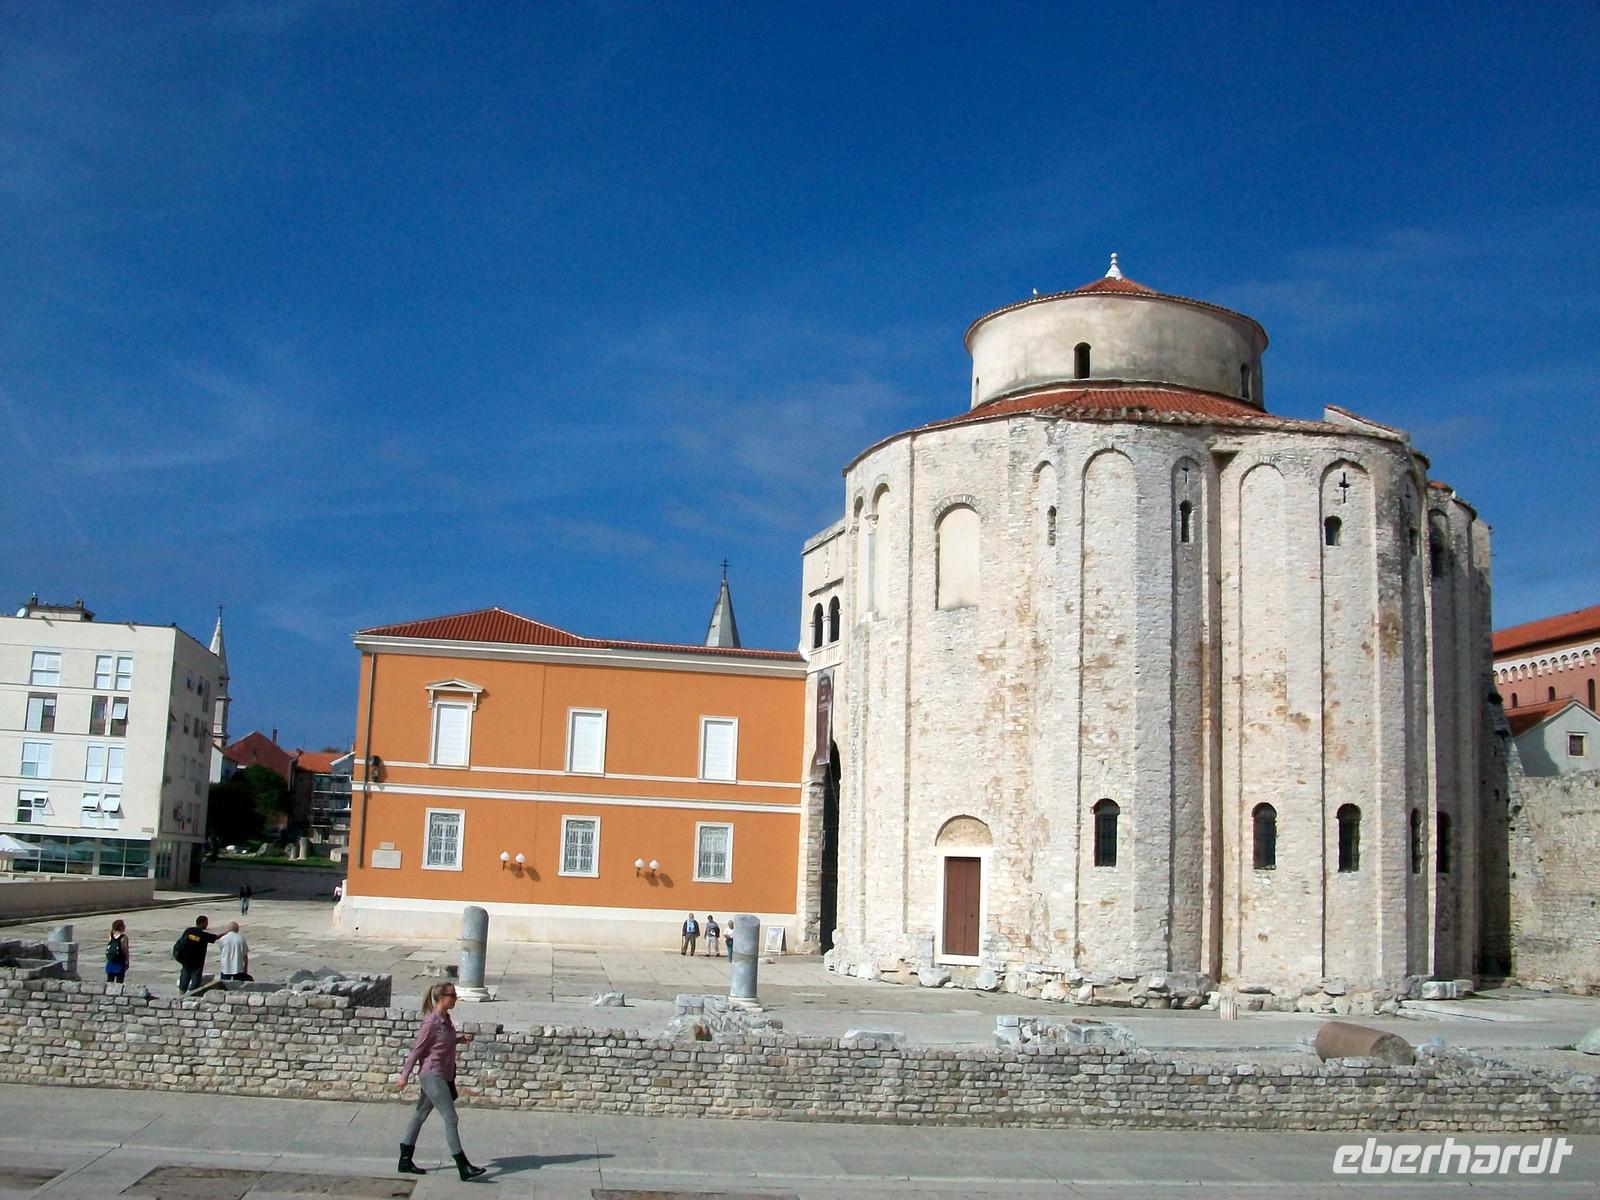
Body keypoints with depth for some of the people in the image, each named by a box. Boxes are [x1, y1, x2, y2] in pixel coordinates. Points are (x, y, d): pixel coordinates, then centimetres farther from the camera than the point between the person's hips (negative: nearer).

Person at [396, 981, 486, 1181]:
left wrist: (461, 1039, 3)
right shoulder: (431, 1022, -18)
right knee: (450, 1119, -7)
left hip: (444, 1075, 9)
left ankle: (405, 1162, 24)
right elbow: (417, 1049, -13)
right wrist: (405, 1076, -9)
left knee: (420, 1116, 15)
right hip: (432, 1075, -9)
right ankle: (463, 1168, -4)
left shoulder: (446, 1019, 7)